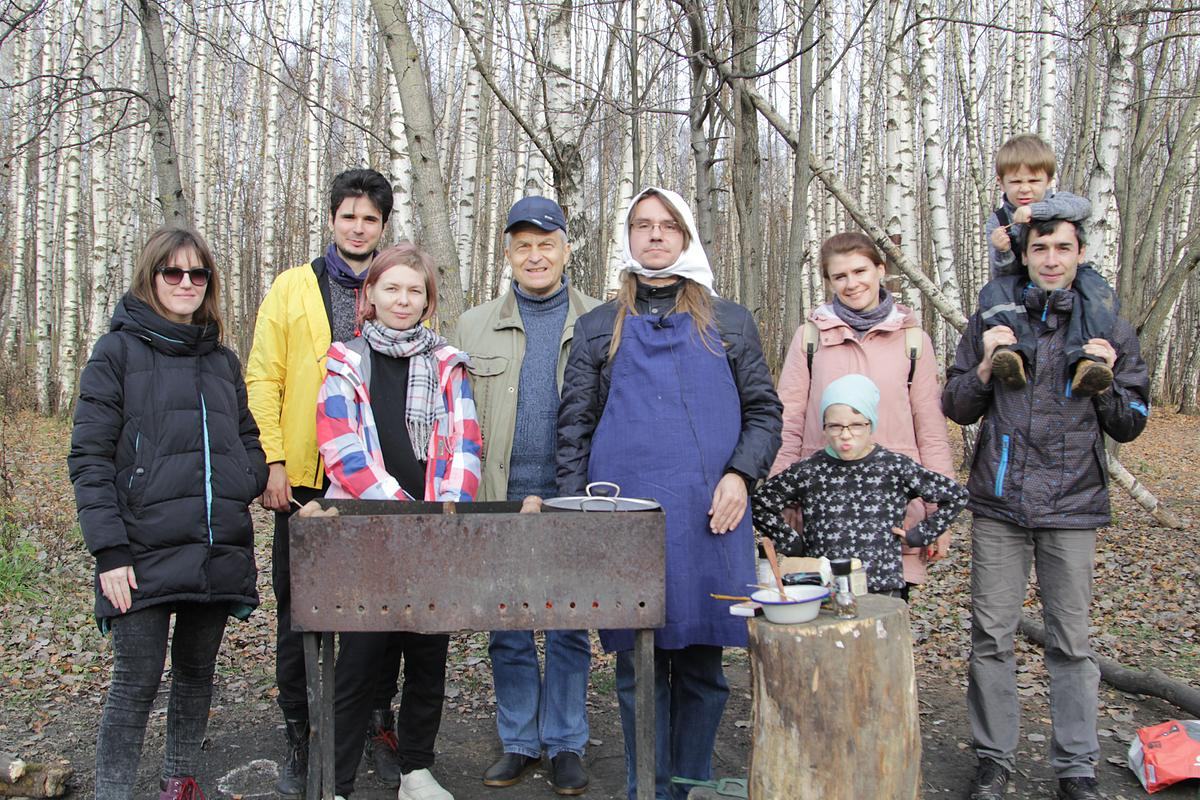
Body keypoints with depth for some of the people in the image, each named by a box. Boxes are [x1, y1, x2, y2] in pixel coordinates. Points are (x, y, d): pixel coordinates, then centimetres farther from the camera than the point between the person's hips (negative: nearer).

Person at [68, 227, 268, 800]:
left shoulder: (222, 361, 15)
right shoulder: (117, 352, 0)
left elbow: (248, 440, 23)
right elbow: (89, 458, -5)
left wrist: (247, 483, -1)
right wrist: (109, 551, -13)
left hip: (218, 552, 5)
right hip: (145, 553, -5)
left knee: (197, 671, 16)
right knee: (137, 682, -2)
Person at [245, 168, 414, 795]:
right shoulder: (292, 287, 5)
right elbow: (263, 380, 2)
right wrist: (272, 463, -7)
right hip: (305, 482, 0)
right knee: (298, 615, 8)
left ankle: (378, 724, 26)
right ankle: (299, 736, 23)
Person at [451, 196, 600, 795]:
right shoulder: (475, 327, 11)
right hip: (500, 503, 2)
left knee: (570, 629, 6)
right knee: (507, 630, 9)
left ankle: (566, 744, 20)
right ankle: (519, 741, 23)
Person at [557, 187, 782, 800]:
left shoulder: (728, 323, 13)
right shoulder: (598, 329, 13)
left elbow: (763, 410, 12)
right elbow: (574, 429, 10)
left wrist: (739, 475, -5)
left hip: (709, 520, 0)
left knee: (701, 666, 6)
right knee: (638, 668, 5)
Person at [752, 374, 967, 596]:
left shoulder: (896, 468, 0)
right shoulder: (808, 471, 1)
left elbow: (956, 495, 8)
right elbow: (759, 504, 8)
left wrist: (918, 536, 4)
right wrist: (795, 543, 3)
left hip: (883, 593, 0)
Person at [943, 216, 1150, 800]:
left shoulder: (1110, 329, 6)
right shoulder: (992, 320, 6)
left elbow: (1130, 426, 9)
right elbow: (957, 409, 8)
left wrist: (1106, 382, -9)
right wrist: (986, 366, -9)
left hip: (1072, 506, 0)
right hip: (999, 503, 0)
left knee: (1071, 641, 6)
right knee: (991, 636, 5)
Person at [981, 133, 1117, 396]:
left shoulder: (1057, 201, 0)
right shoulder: (997, 222, 1)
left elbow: (1083, 207, -26)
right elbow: (1003, 273, -4)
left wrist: (1036, 210, -37)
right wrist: (1002, 253, -27)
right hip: (1024, 290, 0)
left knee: (1097, 291, -32)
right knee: (993, 291, -29)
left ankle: (1083, 361, -48)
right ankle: (1016, 352, -50)